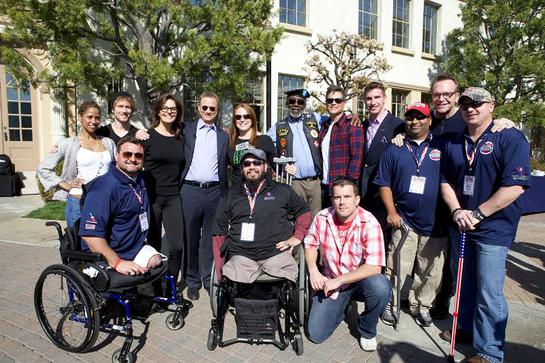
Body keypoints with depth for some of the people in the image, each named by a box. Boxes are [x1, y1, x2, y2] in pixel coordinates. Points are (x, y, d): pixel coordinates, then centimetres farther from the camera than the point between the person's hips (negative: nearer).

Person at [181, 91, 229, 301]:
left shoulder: (223, 136, 11)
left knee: (211, 238, 10)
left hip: (214, 191, 1)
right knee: (191, 238, 9)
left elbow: (224, 167, 11)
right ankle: (192, 281, 24)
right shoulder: (187, 130, 6)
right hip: (190, 190, -1)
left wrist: (225, 194, 5)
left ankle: (209, 279, 24)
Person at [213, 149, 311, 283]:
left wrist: (297, 236, 9)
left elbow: (303, 210, 24)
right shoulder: (231, 194, 18)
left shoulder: (282, 191, 15)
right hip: (241, 256, 1)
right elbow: (220, 233, 18)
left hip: (277, 253, 0)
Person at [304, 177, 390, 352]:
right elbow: (310, 244, 4)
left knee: (381, 287, -36)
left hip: (360, 280, -2)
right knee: (315, 334, -7)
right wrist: (313, 271, -12)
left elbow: (374, 267, -28)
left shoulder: (369, 223, -22)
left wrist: (338, 281, -26)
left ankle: (367, 331, -3)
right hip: (330, 282, 2)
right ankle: (341, 307, 25)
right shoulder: (322, 217, -11)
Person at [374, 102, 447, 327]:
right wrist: (391, 211, -5)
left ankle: (421, 306, 31)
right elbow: (384, 183, 5)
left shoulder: (441, 147, 7)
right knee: (397, 267, 1)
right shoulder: (394, 149, 6)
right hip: (404, 220, -1)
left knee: (431, 271, 11)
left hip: (435, 222, 1)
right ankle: (389, 304, 20)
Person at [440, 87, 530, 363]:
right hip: (460, 226, 6)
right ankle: (466, 328, 41)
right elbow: (446, 182, 8)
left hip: (493, 228, -6)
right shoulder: (453, 144, 8)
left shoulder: (510, 138, -10)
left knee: (489, 293, 2)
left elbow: (515, 186, -18)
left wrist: (477, 214, -17)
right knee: (463, 283, 20)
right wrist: (456, 211, -9)